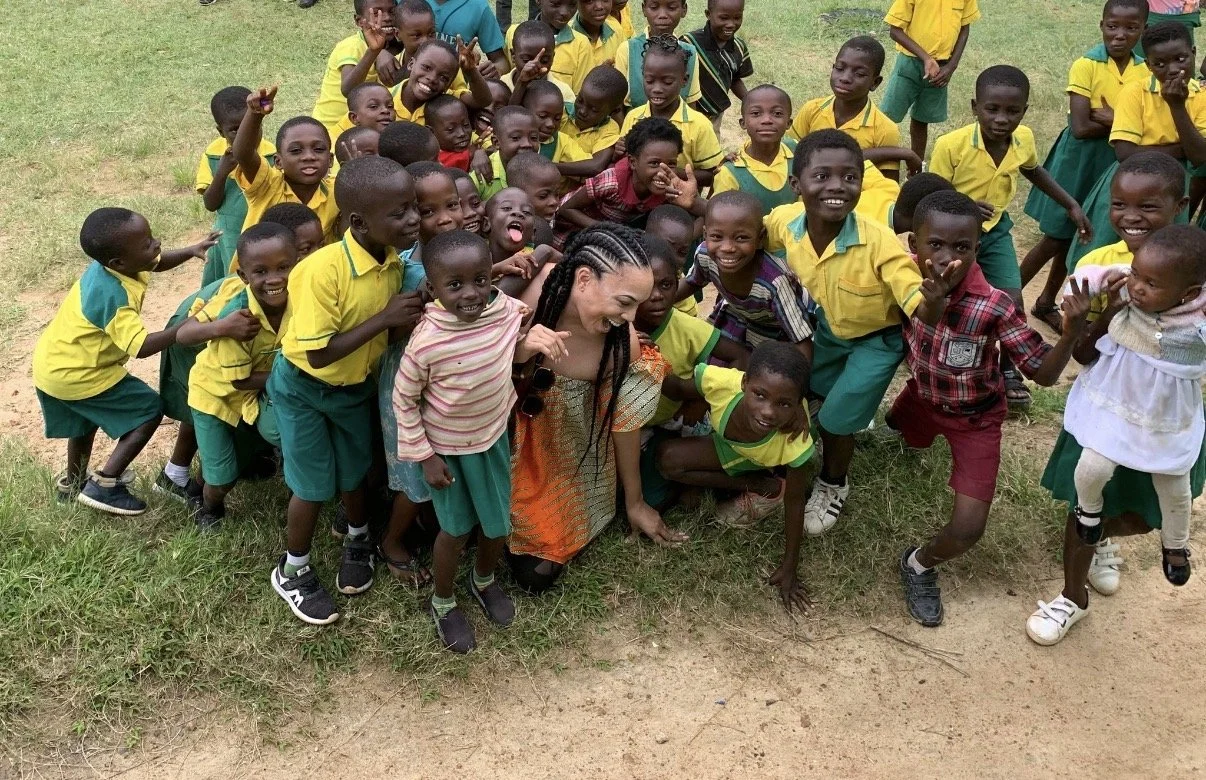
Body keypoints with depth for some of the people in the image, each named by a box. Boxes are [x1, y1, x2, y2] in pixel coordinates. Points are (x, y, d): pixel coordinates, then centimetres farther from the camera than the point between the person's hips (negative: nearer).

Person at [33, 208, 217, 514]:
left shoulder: (108, 262, -7)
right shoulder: (113, 296, -33)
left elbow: (156, 263, 11)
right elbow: (141, 347, -38)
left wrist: (191, 251, -6)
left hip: (53, 362, 9)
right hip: (74, 374, -9)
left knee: (87, 419, 32)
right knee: (149, 410, -1)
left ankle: (72, 483, 52)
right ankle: (104, 486, 1)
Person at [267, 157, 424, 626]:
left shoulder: (394, 259, -14)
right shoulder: (324, 269, -35)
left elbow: (394, 325, -2)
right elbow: (319, 354, -32)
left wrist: (410, 320, -25)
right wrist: (385, 319, -33)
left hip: (356, 385, 5)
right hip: (303, 387, -5)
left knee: (355, 472, 20)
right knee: (314, 485, 6)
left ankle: (358, 540, 48)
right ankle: (293, 570, 31)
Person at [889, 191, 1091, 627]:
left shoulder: (995, 307, -34)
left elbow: (1044, 374, -28)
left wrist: (1073, 331, -45)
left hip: (974, 417, -3)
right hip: (923, 397, 4)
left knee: (967, 529, -12)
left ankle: (919, 565, 18)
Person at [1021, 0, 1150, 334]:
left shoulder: (1146, 71, -1)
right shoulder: (1086, 66, -17)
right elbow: (1080, 128, -24)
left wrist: (1112, 118, -19)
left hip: (1116, 164, 5)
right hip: (1079, 160, -5)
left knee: (1077, 239, 15)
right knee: (1056, 238, 1)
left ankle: (1046, 303, 31)